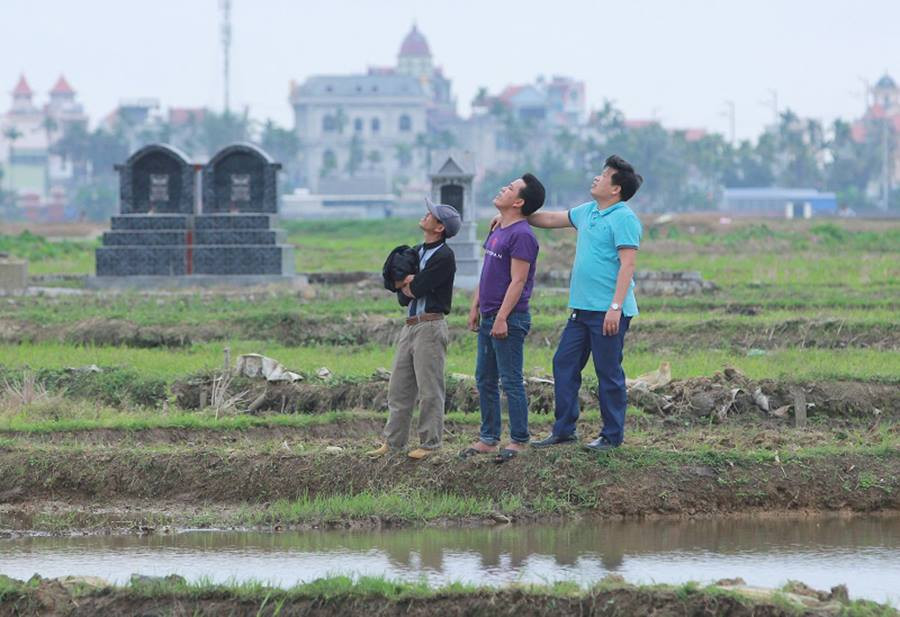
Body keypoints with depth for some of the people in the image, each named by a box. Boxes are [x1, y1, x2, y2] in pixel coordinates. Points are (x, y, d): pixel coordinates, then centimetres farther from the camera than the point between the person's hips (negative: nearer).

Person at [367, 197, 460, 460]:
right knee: (399, 388, 9)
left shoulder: (444, 257, -9)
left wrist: (405, 283, 4)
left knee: (429, 389, -4)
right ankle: (393, 441, 14)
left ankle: (429, 443, 1)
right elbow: (403, 296, 12)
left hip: (430, 327, -8)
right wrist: (410, 283, -9)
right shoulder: (415, 253, 17)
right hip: (410, 326, 8)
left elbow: (415, 289, -16)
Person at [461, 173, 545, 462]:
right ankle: (488, 438, 21)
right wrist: (475, 307, 17)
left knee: (511, 382, -4)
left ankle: (519, 441, 2)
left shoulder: (522, 236, -16)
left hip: (509, 319, -10)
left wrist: (502, 318, -21)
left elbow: (517, 281, -19)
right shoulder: (497, 230, 14)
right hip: (489, 317, 10)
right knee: (485, 380, 13)